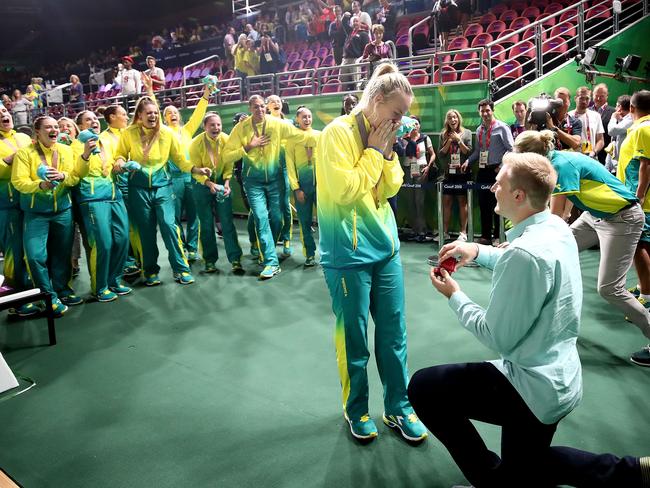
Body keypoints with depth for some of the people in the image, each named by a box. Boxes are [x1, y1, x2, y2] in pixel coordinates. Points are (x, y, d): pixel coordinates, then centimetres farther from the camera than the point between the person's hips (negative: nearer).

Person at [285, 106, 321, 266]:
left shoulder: (320, 135, 9)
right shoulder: (292, 138, 6)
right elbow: (290, 165, 2)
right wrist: (296, 188, -5)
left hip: (320, 180, 0)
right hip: (302, 183, 0)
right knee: (305, 221, 3)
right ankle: (310, 254, 13)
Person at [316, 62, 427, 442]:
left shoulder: (383, 135, 9)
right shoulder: (338, 132, -12)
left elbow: (391, 189, 10)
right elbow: (344, 190, -21)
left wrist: (388, 152, -3)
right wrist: (374, 151, -13)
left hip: (385, 246, 7)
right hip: (349, 253, -7)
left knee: (394, 331, 11)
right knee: (354, 338, 6)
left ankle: (399, 407, 27)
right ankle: (356, 409, 27)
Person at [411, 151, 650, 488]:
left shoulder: (524, 252, -30)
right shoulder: (557, 228, -1)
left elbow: (497, 337, -23)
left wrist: (454, 296, -9)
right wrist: (478, 251, 6)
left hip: (533, 388, -9)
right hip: (559, 379, 10)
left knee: (422, 387, -6)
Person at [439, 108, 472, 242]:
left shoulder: (466, 133, 3)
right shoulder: (444, 134, 9)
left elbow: (469, 152, -2)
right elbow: (440, 154, 4)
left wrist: (458, 140, -10)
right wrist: (449, 142, -8)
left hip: (462, 172, -2)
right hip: (449, 173, 2)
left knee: (462, 201, 1)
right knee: (447, 202, 3)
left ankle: (463, 232, 6)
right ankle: (445, 232, 9)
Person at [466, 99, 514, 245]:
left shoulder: (502, 128, -7)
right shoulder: (479, 130, 12)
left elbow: (511, 149, -9)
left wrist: (502, 166, -14)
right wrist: (468, 161, 3)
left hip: (496, 171, -6)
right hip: (482, 171, 6)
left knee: (497, 204, -1)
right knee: (483, 204, 9)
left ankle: (497, 236, 8)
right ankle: (485, 235, 18)